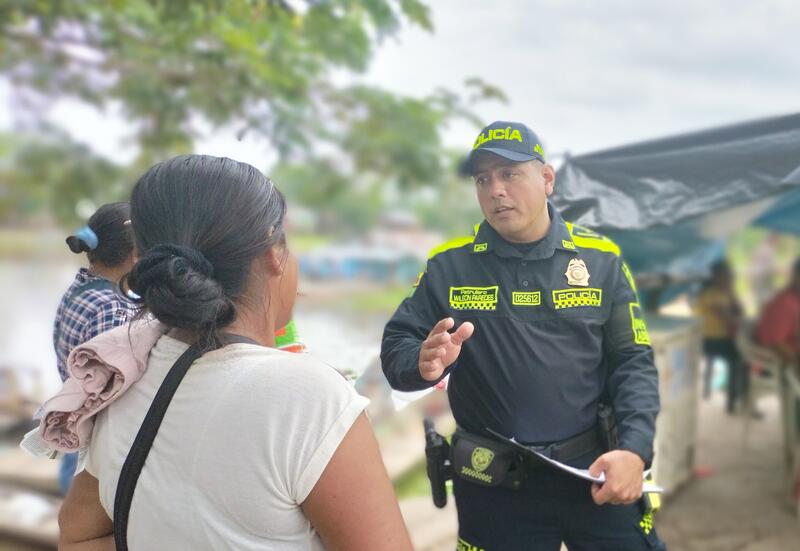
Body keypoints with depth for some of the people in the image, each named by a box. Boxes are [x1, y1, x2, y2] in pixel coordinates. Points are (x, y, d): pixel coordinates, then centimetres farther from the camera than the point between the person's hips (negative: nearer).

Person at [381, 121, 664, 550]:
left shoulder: (601, 260, -1)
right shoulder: (448, 265, -2)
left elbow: (632, 364, 0)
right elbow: (395, 348, -3)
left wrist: (634, 450, -13)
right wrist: (422, 362, -26)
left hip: (594, 470, 0)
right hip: (493, 483, 0)